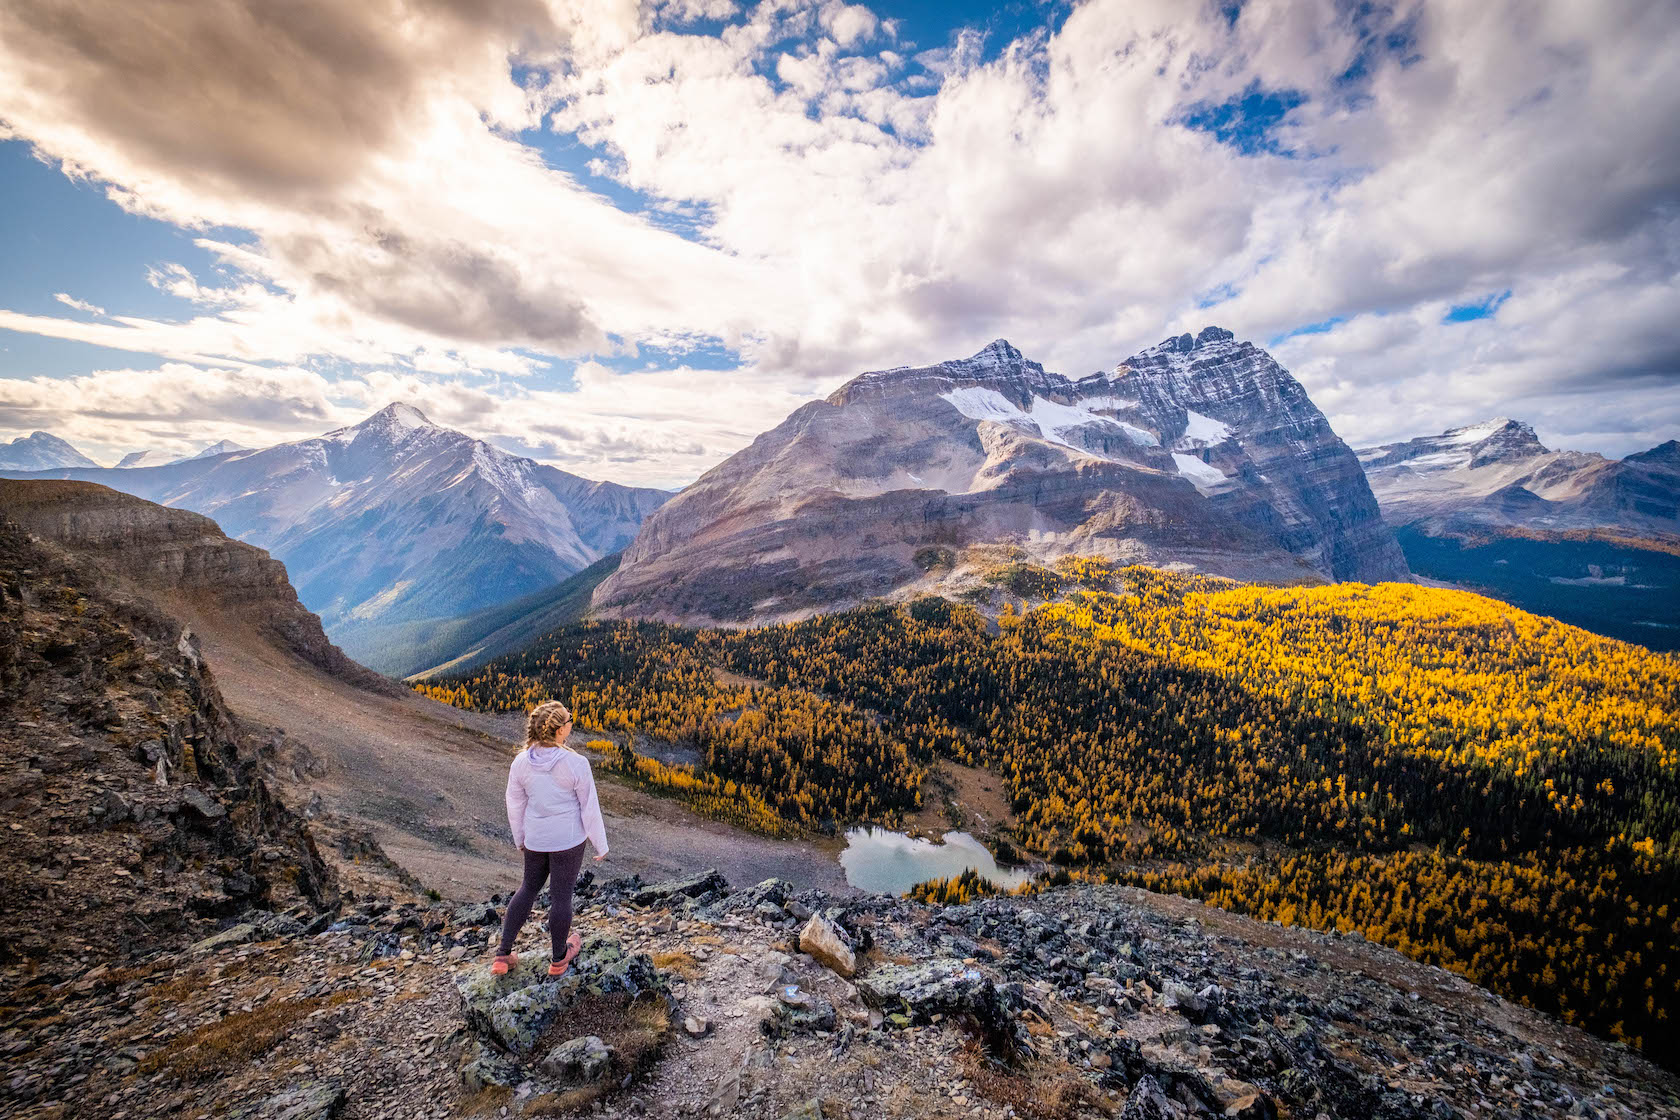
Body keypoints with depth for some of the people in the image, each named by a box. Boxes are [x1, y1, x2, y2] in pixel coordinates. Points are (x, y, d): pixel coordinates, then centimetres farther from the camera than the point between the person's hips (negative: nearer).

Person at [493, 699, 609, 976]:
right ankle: (559, 958, 34)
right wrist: (600, 845, -2)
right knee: (561, 895, 14)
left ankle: (503, 954, 29)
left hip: (536, 839, 4)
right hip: (568, 840, -3)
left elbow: (515, 805, 0)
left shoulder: (521, 762, -13)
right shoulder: (576, 764, -25)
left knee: (528, 888, 26)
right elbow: (590, 808, -16)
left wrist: (519, 838, 18)